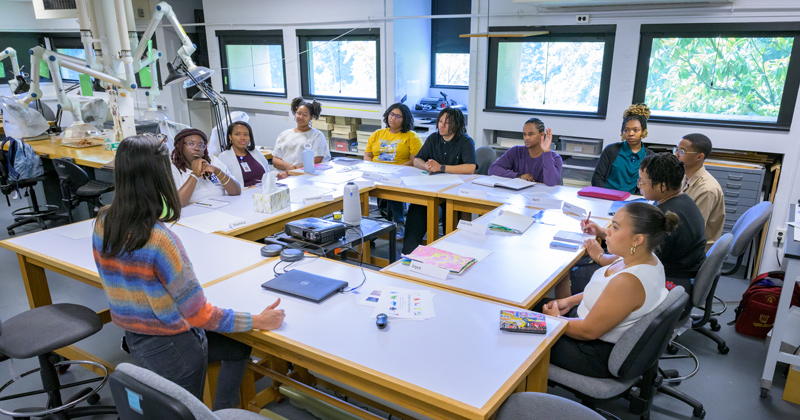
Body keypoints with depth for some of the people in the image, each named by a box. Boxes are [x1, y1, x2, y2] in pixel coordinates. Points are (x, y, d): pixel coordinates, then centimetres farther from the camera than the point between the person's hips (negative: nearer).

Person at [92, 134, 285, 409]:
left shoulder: (102, 222, -7)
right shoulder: (159, 239, -32)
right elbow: (200, 315, -26)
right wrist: (259, 321, -17)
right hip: (172, 347, -8)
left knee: (239, 347, 26)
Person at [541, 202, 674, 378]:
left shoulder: (629, 282, -35)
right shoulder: (647, 258, -5)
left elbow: (589, 331, -27)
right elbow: (606, 291, 12)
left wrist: (555, 319, -11)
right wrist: (570, 301, 5)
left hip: (602, 356, -9)